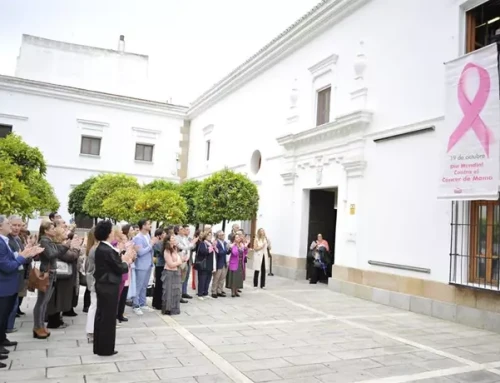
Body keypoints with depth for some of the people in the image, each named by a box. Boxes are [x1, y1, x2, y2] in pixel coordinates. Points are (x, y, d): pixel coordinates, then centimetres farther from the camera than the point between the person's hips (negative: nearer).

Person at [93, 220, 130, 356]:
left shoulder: (101, 248, 7)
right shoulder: (107, 250, -22)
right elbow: (119, 268, -17)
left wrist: (121, 260, 5)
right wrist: (126, 263, 0)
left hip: (102, 285, 10)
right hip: (109, 287, -10)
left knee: (101, 315, 16)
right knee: (108, 317, 1)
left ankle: (98, 347, 26)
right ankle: (105, 349, 10)